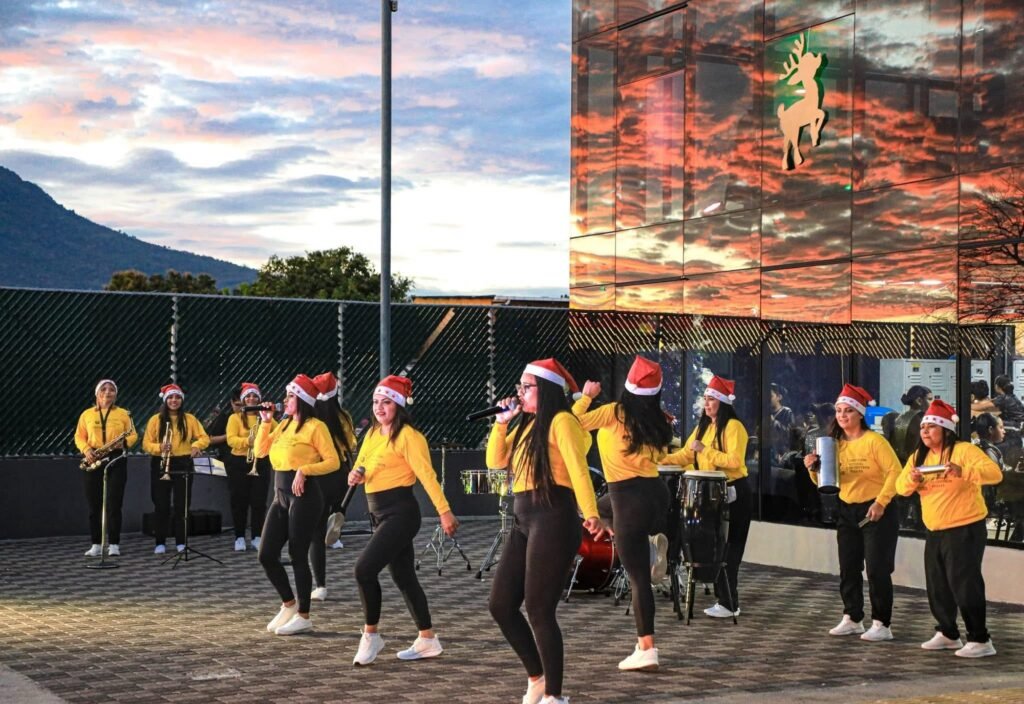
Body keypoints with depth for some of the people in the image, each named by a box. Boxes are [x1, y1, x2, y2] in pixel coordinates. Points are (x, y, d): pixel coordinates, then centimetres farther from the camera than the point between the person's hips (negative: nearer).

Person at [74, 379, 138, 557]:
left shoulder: (123, 414, 7)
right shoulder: (86, 414, 10)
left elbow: (133, 435, 4)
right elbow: (79, 437, 8)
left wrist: (125, 442, -17)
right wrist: (86, 450, -11)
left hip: (116, 459, -2)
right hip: (93, 461, 2)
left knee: (114, 504, -6)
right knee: (94, 504, 2)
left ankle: (114, 545, -2)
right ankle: (96, 544, 8)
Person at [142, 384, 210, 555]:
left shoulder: (189, 419, 6)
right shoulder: (156, 419, 2)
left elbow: (204, 438, 3)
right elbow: (146, 443, -1)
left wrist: (196, 445, -18)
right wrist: (159, 447, -21)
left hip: (183, 465, 1)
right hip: (160, 465, -1)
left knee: (182, 505, 0)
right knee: (161, 505, 0)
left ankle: (181, 543, 6)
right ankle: (160, 543, 6)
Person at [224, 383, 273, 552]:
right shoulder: (235, 417, 2)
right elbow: (231, 439, -12)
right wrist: (248, 441, -28)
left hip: (261, 462, 2)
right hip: (239, 463, -2)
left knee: (259, 501, 0)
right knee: (239, 501, 1)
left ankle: (256, 537, 7)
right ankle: (239, 538, 8)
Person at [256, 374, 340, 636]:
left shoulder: (315, 426, -8)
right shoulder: (284, 425, 15)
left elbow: (333, 462, -13)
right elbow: (260, 451, 16)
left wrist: (304, 470, -23)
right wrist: (265, 422, 9)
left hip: (304, 495, -8)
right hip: (281, 495, 8)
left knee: (297, 556, -4)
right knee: (266, 555, 5)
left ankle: (303, 617, 7)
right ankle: (289, 604, 23)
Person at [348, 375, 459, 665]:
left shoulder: (407, 435, -11)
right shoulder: (373, 434, 13)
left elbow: (426, 474, -18)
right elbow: (362, 468, 19)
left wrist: (444, 511, -25)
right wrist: (356, 475, -5)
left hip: (400, 513, -8)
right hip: (380, 515, 9)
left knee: (365, 568, -17)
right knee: (404, 576, 12)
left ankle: (371, 635, -3)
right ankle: (427, 640, 21)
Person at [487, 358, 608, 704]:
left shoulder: (561, 421, -8)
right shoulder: (526, 426, 19)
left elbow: (578, 469, -19)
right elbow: (495, 461, 19)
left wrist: (591, 514, -30)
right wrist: (501, 422, 9)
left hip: (553, 519, -9)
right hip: (523, 521, 9)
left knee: (539, 610, -7)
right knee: (500, 605, 8)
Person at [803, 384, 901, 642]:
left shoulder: (873, 441, -13)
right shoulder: (835, 443, 6)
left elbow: (895, 471, -17)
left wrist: (881, 502, -23)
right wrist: (814, 469, -9)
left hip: (876, 511, -7)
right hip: (847, 511, 7)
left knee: (877, 569, -5)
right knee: (848, 569, 10)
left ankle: (882, 624, 1)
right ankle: (852, 619, 21)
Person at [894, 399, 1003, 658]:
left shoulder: (964, 451, -12)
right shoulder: (919, 456, 11)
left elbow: (994, 473, -25)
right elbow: (901, 486, 5)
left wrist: (962, 471, -40)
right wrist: (912, 479, -18)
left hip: (965, 530, -8)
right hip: (934, 532, 8)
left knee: (964, 585, -10)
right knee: (937, 587, 13)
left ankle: (980, 640, -3)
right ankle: (947, 634, 27)